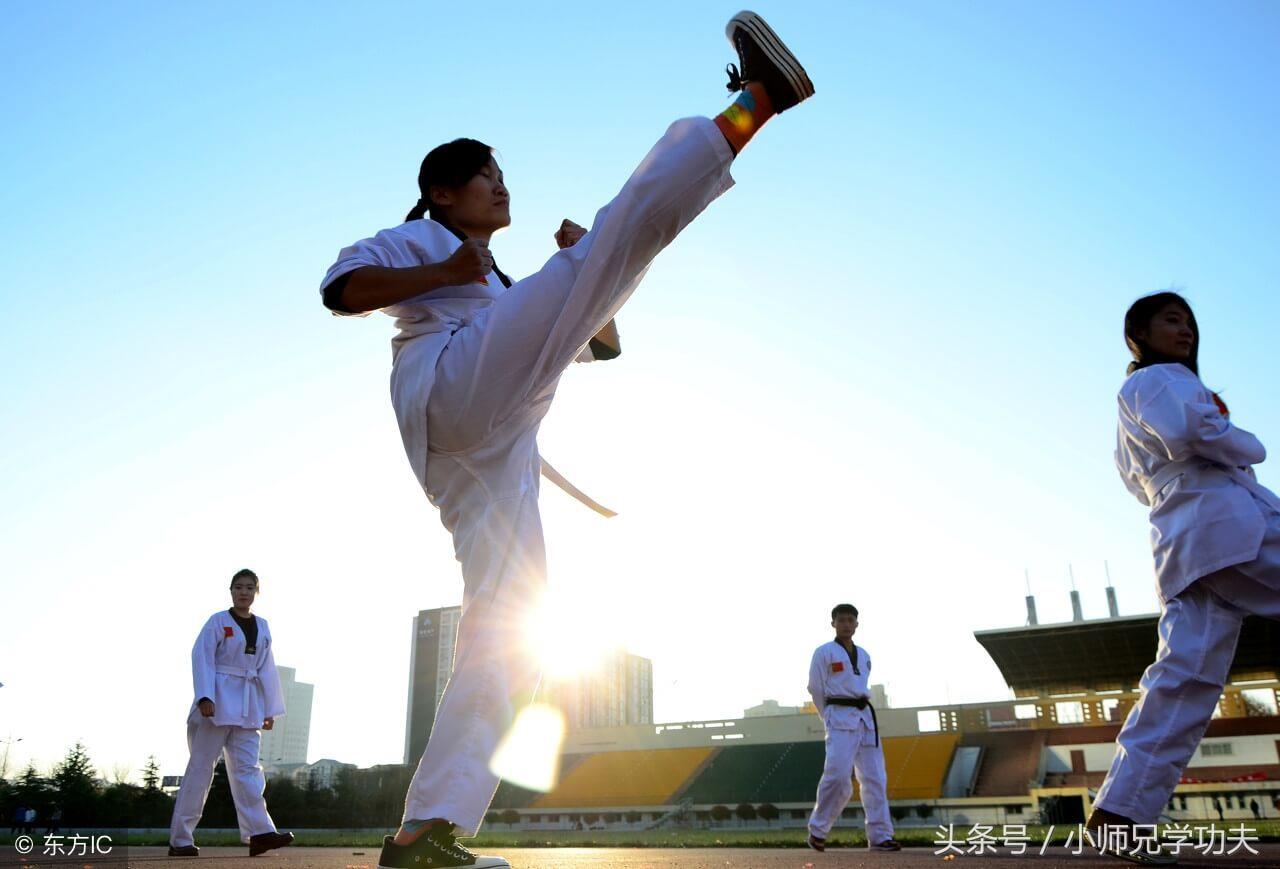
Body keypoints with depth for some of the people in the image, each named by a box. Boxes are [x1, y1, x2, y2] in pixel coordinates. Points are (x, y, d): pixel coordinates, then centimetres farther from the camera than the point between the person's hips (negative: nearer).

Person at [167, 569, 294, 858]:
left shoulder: (262, 627, 12)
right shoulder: (218, 621, -2)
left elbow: (267, 670, 12)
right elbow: (202, 658, -11)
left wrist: (270, 709, 9)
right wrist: (205, 697, -23)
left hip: (247, 706, 5)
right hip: (218, 701, -5)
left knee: (247, 767, -1)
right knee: (201, 767, 0)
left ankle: (259, 833, -7)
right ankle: (180, 840, 9)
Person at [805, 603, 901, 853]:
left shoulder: (864, 656, 16)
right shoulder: (824, 652, -1)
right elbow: (815, 688, -1)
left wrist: (860, 713, 15)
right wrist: (830, 718, 3)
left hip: (865, 717, 6)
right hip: (840, 718, -6)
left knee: (874, 777, 3)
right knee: (838, 775, -16)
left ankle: (880, 836, 7)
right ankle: (817, 830, -1)